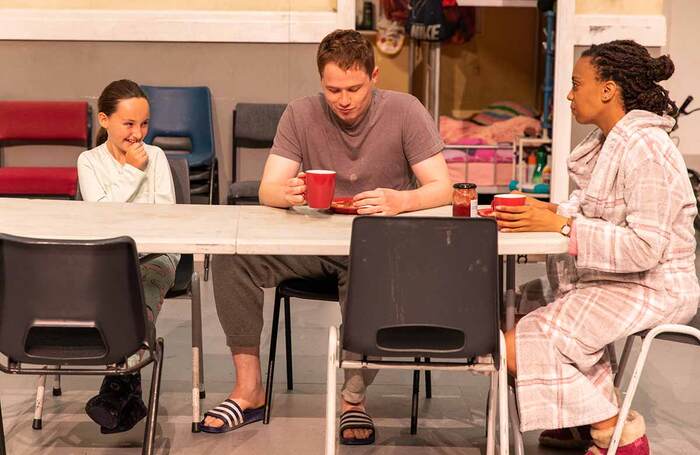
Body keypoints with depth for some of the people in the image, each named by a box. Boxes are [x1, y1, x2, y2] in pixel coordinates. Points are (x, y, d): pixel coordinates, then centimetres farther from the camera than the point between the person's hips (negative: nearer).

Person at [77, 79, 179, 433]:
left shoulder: (155, 156, 14)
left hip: (154, 254, 1)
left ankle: (116, 389, -36)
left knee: (146, 293, -34)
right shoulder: (89, 161, 12)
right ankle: (128, 391, -35)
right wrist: (132, 172, -2)